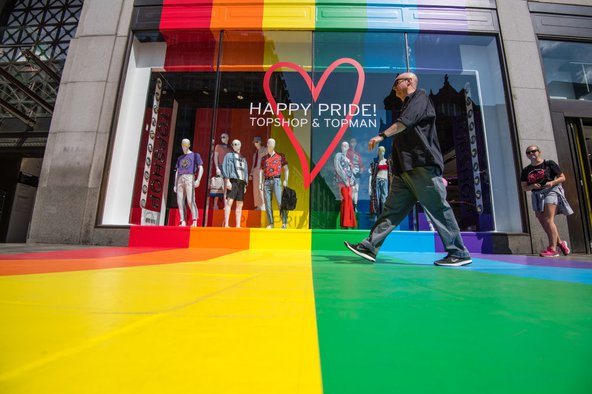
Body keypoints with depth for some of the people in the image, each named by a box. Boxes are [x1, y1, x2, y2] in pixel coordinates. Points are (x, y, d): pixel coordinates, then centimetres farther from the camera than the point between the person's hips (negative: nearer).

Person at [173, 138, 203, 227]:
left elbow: (201, 168, 2)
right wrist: (175, 185, 14)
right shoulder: (180, 158, 25)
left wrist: (198, 180, -11)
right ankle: (183, 221, 0)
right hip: (180, 179, 5)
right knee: (180, 201, -3)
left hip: (190, 178, -5)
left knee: (190, 201, -17)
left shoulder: (195, 155, 12)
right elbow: (177, 172, 23)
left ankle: (194, 221, -14)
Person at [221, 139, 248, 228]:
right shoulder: (229, 155, 13)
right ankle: (226, 224, -19)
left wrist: (245, 185, 14)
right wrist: (227, 180, -12)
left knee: (240, 205, 1)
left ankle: (238, 225, 2)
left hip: (242, 182, 5)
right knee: (229, 201, -15)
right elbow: (225, 167, 0)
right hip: (233, 180, -5)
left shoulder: (243, 158, 26)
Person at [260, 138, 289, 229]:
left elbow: (286, 169, 8)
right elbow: (262, 172, 17)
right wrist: (261, 183, 7)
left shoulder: (280, 156, 11)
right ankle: (270, 223, 4)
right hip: (266, 181, 3)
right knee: (267, 203, -1)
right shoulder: (263, 158, 17)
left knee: (280, 201, -12)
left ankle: (284, 222, -9)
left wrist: (286, 180, -4)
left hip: (276, 180, -3)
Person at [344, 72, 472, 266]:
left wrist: (382, 135, -22)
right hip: (405, 170, 9)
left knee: (438, 209, -6)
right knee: (391, 209, 2)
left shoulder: (420, 96, 5)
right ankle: (370, 247, 0)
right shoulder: (407, 105, 29)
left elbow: (406, 121, -15)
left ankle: (459, 254, 3)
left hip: (423, 165, -8)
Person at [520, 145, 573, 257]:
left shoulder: (549, 164, 0)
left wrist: (552, 182, -17)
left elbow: (562, 177, 2)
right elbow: (524, 188, 10)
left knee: (548, 220, -16)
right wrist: (532, 186, -10)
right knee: (544, 223, 8)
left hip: (551, 192, -5)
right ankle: (559, 242, 28)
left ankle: (552, 249, -13)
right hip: (537, 196, 5)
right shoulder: (526, 170, 10)